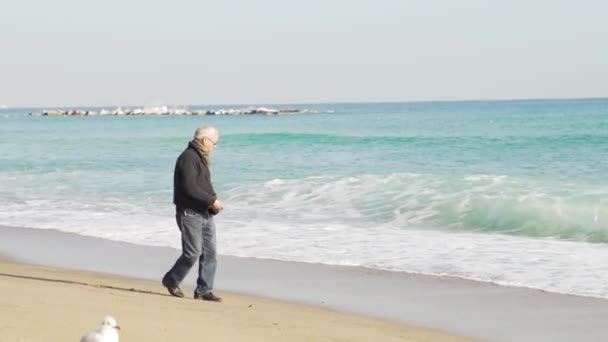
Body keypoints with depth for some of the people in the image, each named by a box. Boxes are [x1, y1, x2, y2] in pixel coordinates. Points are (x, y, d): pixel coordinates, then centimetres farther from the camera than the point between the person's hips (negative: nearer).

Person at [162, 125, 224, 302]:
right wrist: (212, 201, -18)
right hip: (189, 213, -9)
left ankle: (204, 290, 9)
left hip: (205, 213, 9)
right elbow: (190, 188, -23)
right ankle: (171, 280, 13)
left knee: (210, 252, 4)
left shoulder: (201, 158, 16)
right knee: (192, 252, -7)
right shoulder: (188, 158, -15)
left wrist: (213, 200, 5)